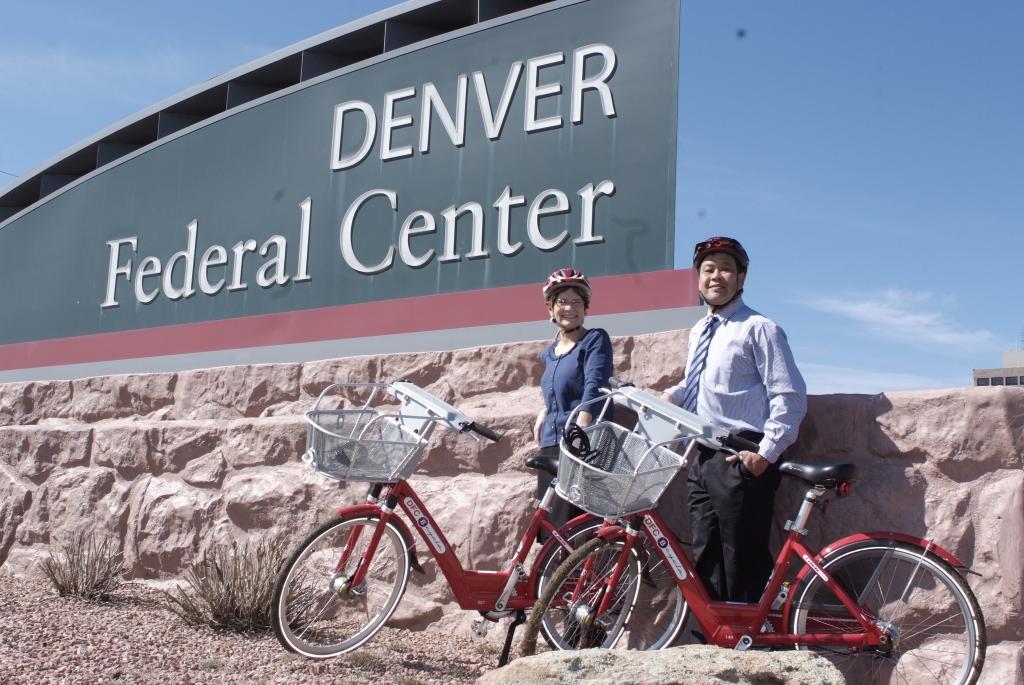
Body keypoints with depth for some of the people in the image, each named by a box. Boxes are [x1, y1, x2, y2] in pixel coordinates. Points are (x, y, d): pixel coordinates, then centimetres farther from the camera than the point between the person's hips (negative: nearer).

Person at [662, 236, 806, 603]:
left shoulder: (759, 329, -5)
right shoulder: (698, 331, 19)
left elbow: (789, 397, -11)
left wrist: (766, 452, -19)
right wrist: (672, 395, 12)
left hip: (742, 460, -8)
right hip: (701, 459, 8)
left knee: (743, 565, -5)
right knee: (705, 560, 11)